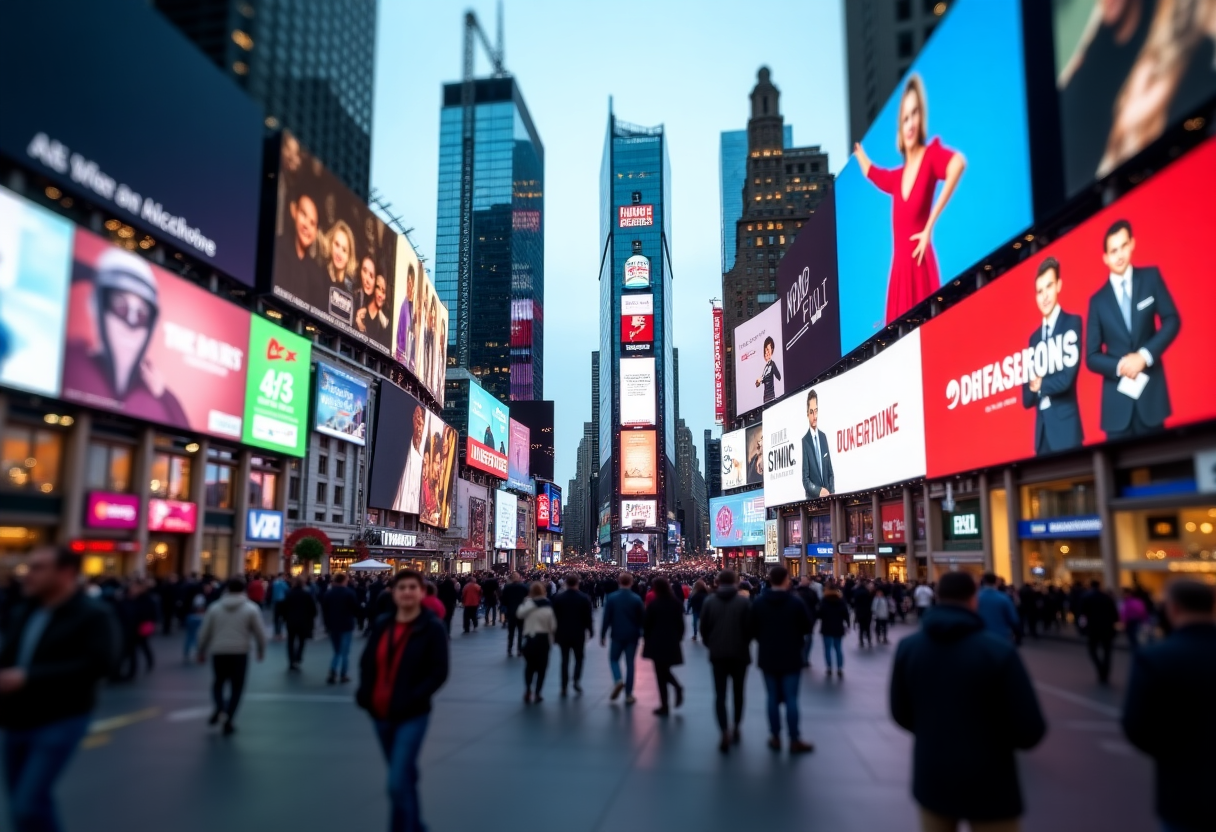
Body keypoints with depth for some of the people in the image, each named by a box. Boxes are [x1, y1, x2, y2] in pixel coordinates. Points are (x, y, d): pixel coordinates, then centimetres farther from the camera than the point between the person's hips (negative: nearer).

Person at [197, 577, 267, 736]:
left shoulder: (214, 607, 4)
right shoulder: (251, 608, -1)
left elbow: (205, 633, 8)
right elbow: (260, 633, 0)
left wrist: (201, 652, 20)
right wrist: (261, 651, 15)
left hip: (219, 652, 2)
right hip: (240, 653, -2)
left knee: (218, 682, 20)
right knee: (236, 687, 10)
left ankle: (219, 706, -6)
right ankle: (228, 721, 5)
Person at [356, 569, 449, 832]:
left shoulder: (432, 627, -11)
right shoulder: (382, 624, 3)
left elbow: (439, 672, -13)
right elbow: (367, 662, 11)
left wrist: (410, 699, -23)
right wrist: (364, 694, -5)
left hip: (412, 716, -5)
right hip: (380, 713, 6)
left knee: (398, 783, -11)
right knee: (404, 776, 21)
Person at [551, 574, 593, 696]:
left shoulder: (558, 598, -5)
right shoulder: (584, 598, -7)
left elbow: (554, 617, 0)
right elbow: (588, 617, -5)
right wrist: (590, 631, 9)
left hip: (563, 634, 1)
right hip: (578, 634, -1)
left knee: (565, 659, 8)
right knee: (579, 658, 15)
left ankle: (564, 687, 5)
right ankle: (576, 680, -1)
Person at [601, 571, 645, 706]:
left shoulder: (611, 598, -6)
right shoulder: (637, 599, -4)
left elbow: (606, 618, -6)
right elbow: (642, 618, -1)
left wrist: (602, 635, 2)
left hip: (617, 635, -1)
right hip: (632, 635, 1)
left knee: (614, 658, 17)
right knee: (630, 663, 6)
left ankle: (618, 680, -9)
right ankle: (628, 694, 6)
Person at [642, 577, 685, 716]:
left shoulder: (653, 604, -11)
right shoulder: (677, 603, 2)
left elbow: (646, 624, -6)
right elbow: (681, 623, 5)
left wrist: (647, 639, 8)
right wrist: (678, 638, 15)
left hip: (657, 643, -5)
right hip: (673, 642, 5)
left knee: (660, 674, 3)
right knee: (665, 669, 22)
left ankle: (664, 706, 5)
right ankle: (677, 686, -3)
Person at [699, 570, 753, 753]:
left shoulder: (709, 601, -3)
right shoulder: (744, 601, -8)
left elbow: (703, 628, 0)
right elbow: (750, 627, -6)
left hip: (717, 654, 0)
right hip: (740, 653, 0)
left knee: (720, 694, 2)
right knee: (738, 692, 18)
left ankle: (725, 734, -10)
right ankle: (735, 728, 27)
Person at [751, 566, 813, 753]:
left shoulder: (758, 603, -2)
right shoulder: (796, 602, -12)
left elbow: (753, 628, 4)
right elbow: (807, 627, -4)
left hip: (767, 656, 3)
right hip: (791, 657, -3)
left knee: (773, 697, 9)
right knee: (791, 698, 1)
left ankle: (775, 738, 13)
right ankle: (795, 740, 5)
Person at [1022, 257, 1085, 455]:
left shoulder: (1072, 323, -2)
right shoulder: (1034, 337, 15)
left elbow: (1067, 377, -13)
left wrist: (1041, 385, 1)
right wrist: (1032, 390, -7)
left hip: (1065, 426, -5)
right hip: (1042, 428, 5)